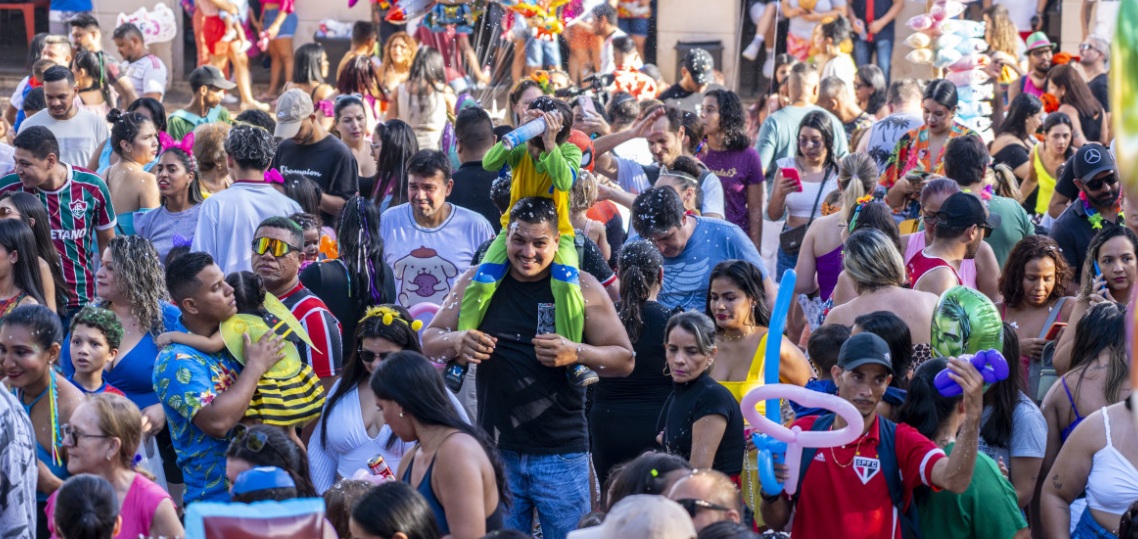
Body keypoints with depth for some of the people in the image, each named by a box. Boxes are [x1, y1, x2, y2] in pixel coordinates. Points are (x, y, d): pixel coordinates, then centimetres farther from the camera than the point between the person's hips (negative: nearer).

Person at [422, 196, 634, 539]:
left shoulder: (581, 288, -1)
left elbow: (624, 360, 0)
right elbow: (430, 341, 9)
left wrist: (577, 353, -19)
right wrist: (458, 342, -14)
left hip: (561, 454, -2)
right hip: (497, 449, 2)